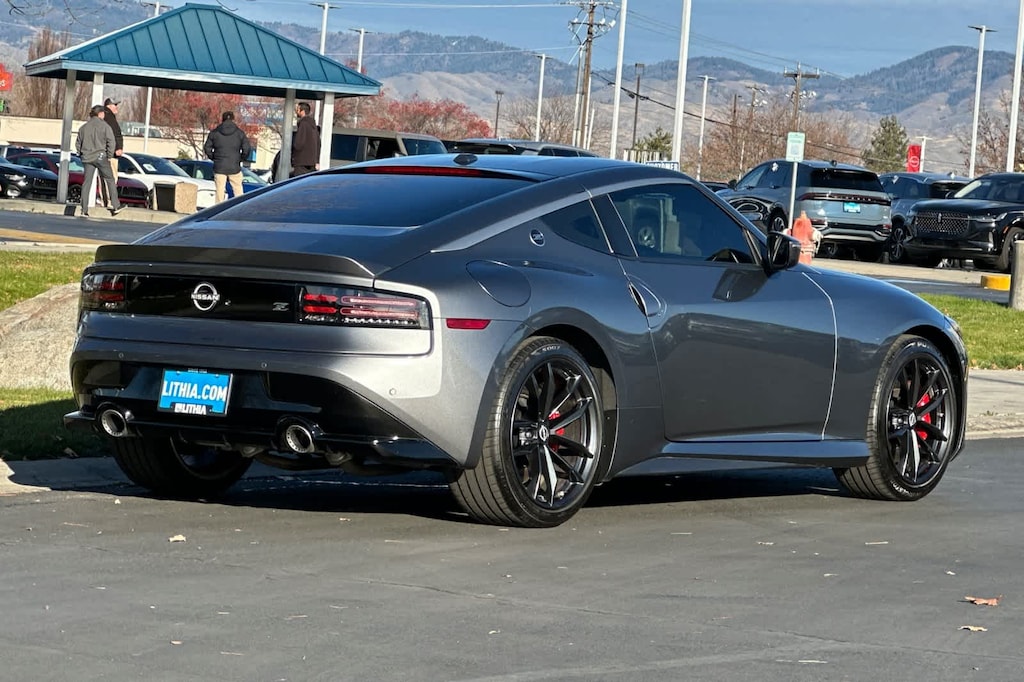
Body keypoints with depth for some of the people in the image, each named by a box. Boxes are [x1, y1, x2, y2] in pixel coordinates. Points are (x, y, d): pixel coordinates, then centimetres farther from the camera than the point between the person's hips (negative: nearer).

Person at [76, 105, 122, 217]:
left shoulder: (84, 127, 11)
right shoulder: (104, 126, -5)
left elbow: (78, 143, 14)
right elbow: (111, 142, -10)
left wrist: (81, 155, 18)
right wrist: (109, 156, -1)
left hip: (87, 158, 4)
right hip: (100, 157, -4)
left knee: (86, 183, 5)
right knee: (110, 180, 6)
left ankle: (84, 210, 2)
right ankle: (115, 206, 4)